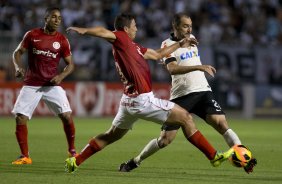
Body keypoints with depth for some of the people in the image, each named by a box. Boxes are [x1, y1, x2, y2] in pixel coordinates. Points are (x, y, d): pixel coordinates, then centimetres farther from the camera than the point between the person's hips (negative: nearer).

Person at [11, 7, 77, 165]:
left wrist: (61, 76, -14)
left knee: (67, 116, -12)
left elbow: (70, 64, 5)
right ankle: (25, 156, 3)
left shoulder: (62, 41, 1)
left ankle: (72, 151, 9)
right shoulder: (32, 35, 0)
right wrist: (19, 67, -13)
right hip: (31, 85, 0)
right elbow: (18, 53, 6)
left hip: (52, 85, 0)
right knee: (20, 118, -10)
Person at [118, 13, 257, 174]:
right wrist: (198, 67, -33)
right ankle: (135, 162, 16)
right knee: (165, 139, -3)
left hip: (202, 91, 4)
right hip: (180, 96, -4)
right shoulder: (168, 44, -7)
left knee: (222, 124, -18)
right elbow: (172, 69, -25)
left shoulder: (192, 38, 12)